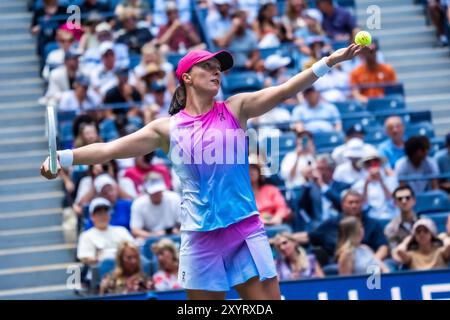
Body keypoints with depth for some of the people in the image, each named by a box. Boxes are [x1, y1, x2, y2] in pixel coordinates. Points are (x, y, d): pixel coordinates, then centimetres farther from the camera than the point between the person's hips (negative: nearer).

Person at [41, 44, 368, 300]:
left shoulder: (235, 109, 7)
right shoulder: (167, 129, 6)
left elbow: (284, 90, -4)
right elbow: (110, 149, 3)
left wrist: (330, 61, -16)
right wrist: (63, 157, -9)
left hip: (245, 231, 0)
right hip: (200, 237, 0)